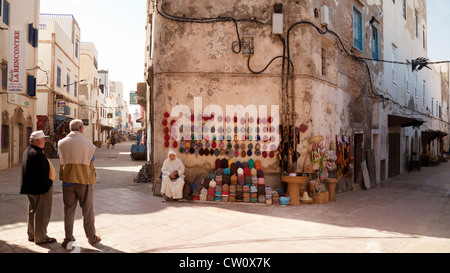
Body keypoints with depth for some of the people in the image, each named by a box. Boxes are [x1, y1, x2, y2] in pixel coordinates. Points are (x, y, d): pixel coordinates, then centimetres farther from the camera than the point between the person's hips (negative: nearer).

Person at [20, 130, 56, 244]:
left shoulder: (27, 152, 10)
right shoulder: (37, 154, -22)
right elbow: (42, 174, -25)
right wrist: (49, 182, -11)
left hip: (30, 188, 10)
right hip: (41, 188, -10)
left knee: (33, 211, 20)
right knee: (42, 213, 0)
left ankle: (31, 235, 31)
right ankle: (40, 237, 9)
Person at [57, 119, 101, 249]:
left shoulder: (61, 143, -1)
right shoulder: (88, 144, -8)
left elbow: (62, 160, 12)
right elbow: (91, 164, -3)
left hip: (68, 181, 2)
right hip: (85, 181, -2)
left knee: (69, 211, 12)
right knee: (87, 211, 9)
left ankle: (69, 239, 16)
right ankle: (92, 238, 21)